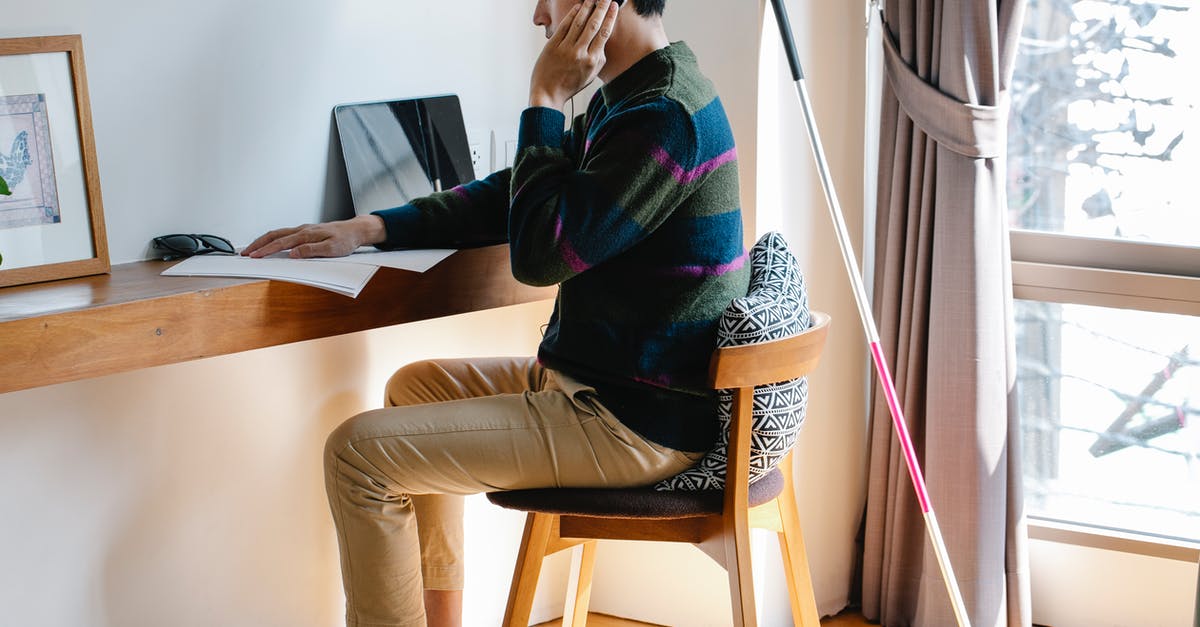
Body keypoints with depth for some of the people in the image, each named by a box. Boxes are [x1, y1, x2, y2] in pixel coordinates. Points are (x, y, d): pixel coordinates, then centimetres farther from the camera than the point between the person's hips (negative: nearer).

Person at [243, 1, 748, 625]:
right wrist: (367, 228, 10)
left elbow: (541, 252, -23)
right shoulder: (625, 98, 12)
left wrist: (545, 100, -15)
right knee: (416, 385, 25)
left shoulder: (665, 116, -22)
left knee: (359, 452, -12)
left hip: (637, 424, -11)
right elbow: (507, 198, 19)